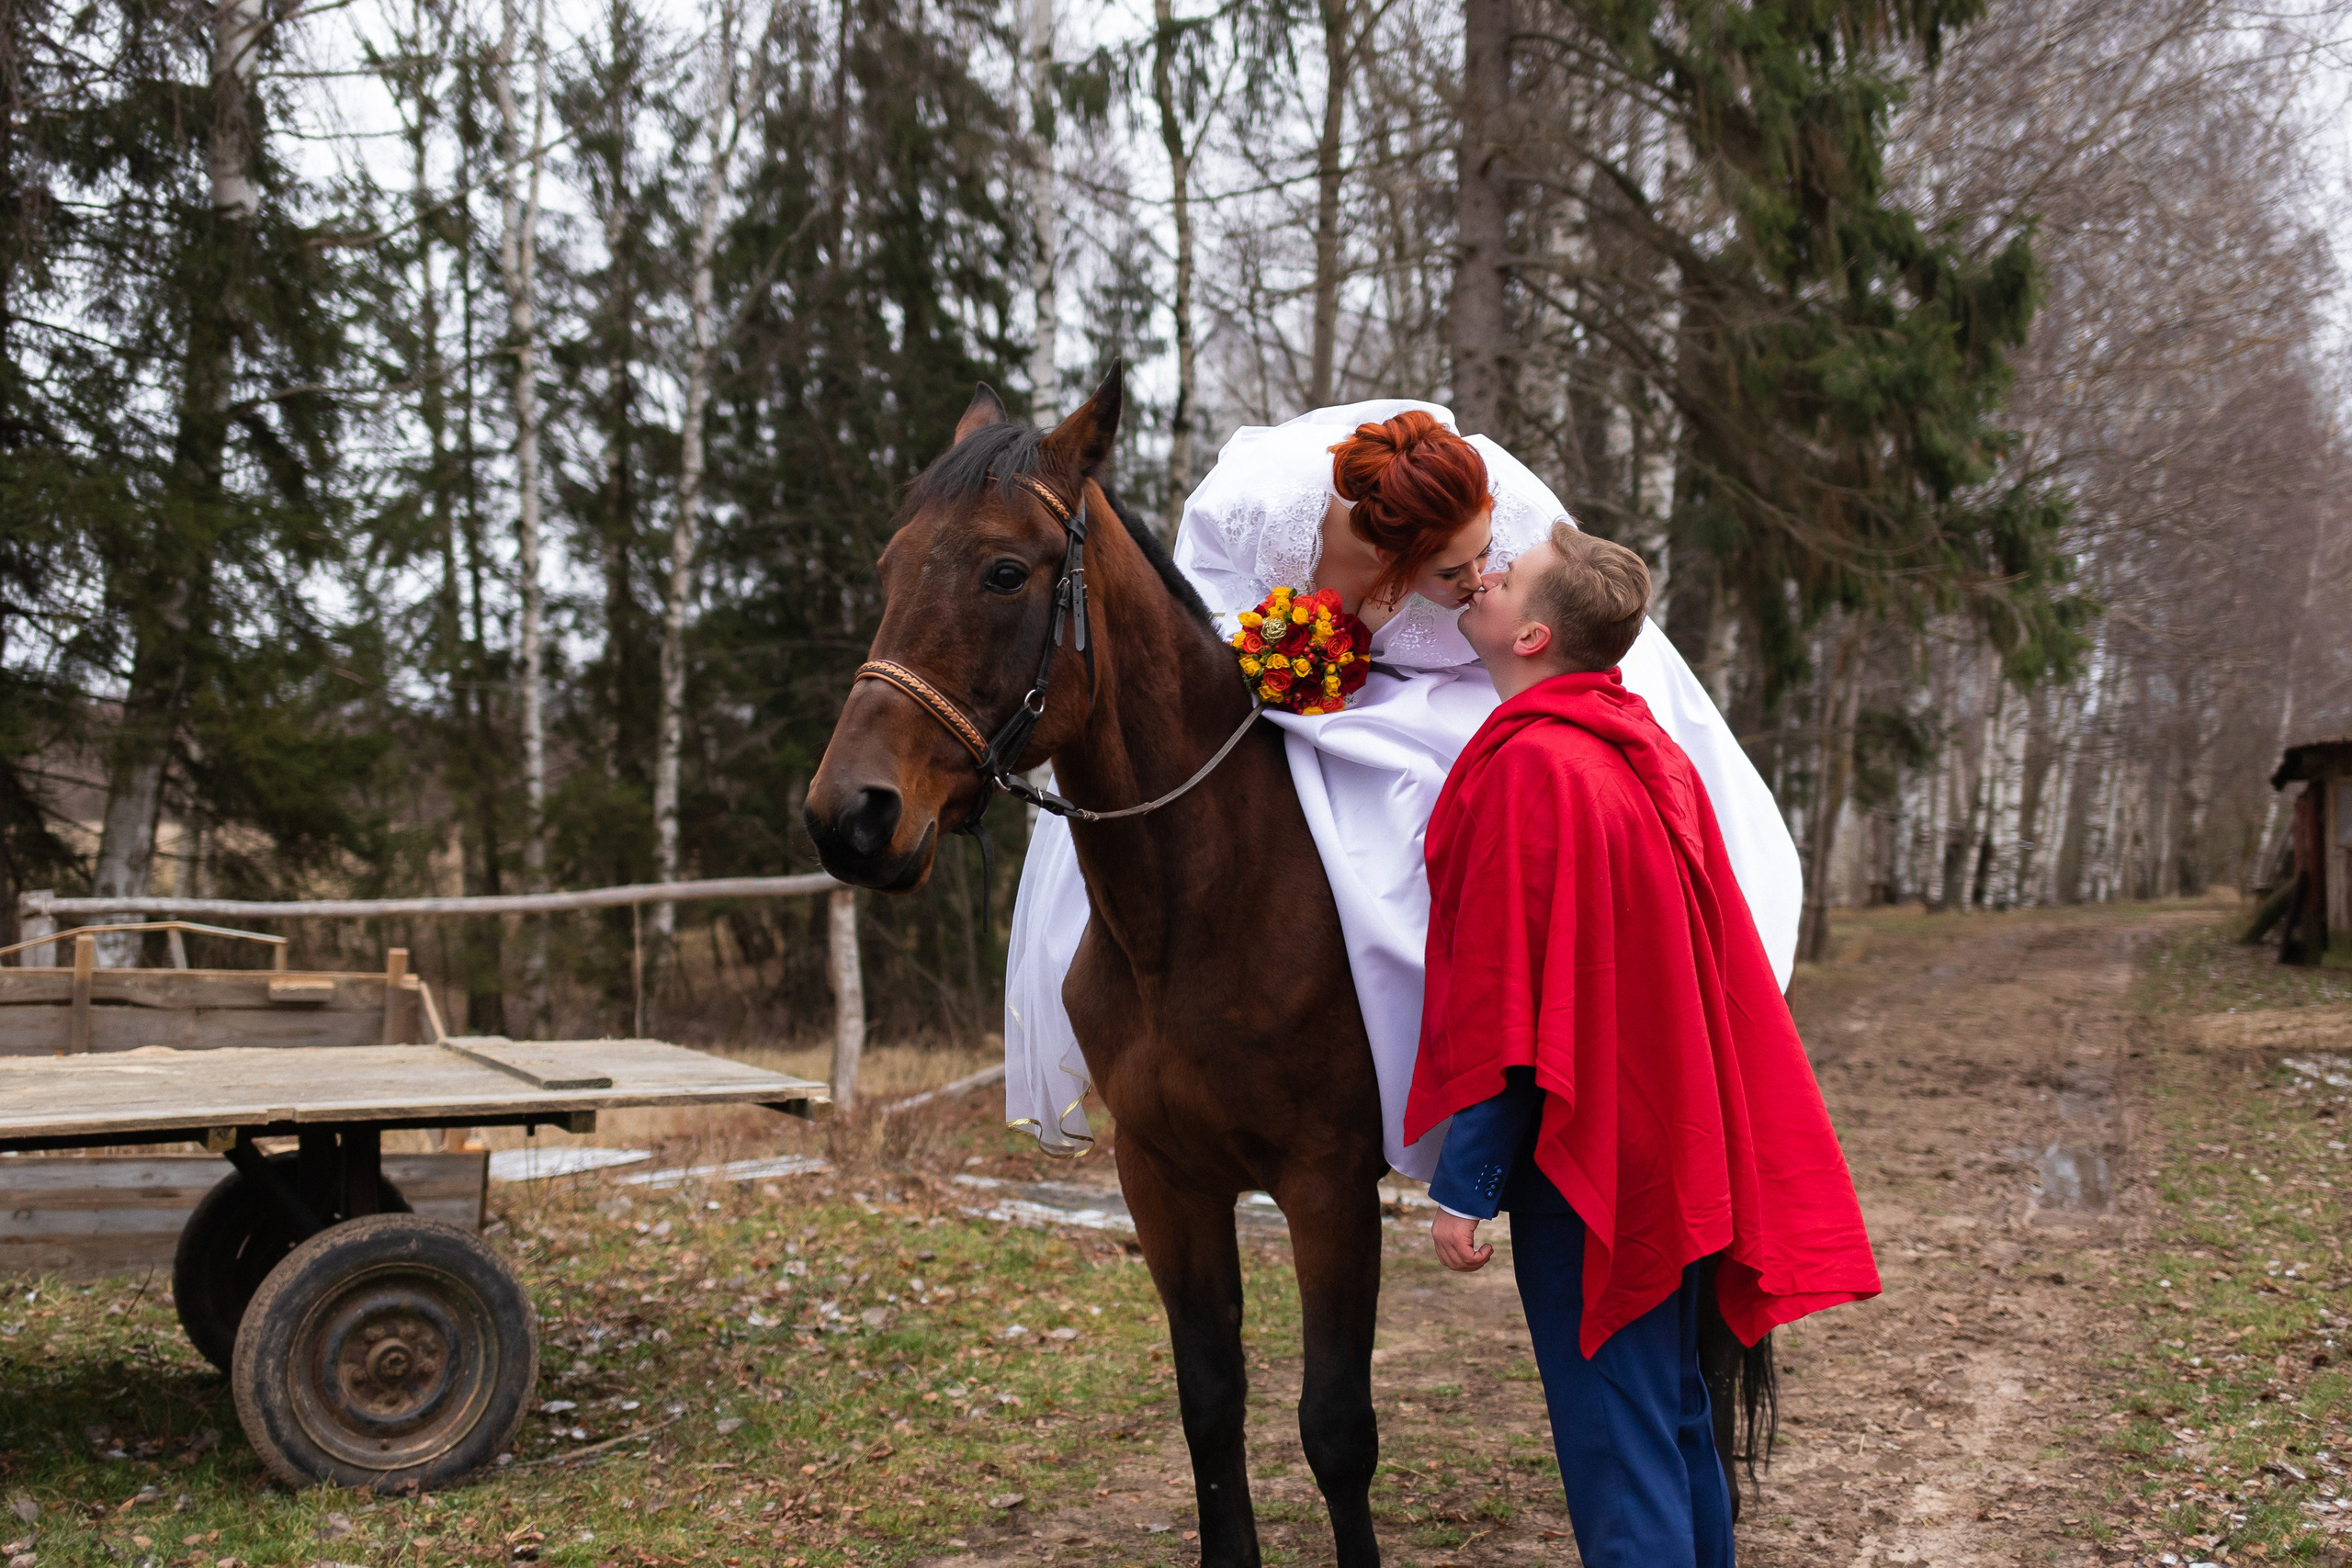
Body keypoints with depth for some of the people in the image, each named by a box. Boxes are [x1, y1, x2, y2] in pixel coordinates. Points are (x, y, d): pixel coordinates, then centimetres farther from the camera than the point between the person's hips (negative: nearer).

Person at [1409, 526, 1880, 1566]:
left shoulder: (1530, 768, -19)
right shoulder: (1650, 752, 8)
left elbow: (1503, 1009, -19)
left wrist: (1462, 1189, -14)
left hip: (1583, 1159, -9)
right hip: (1673, 1147, 9)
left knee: (1612, 1441, -1)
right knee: (1673, 1413, 19)